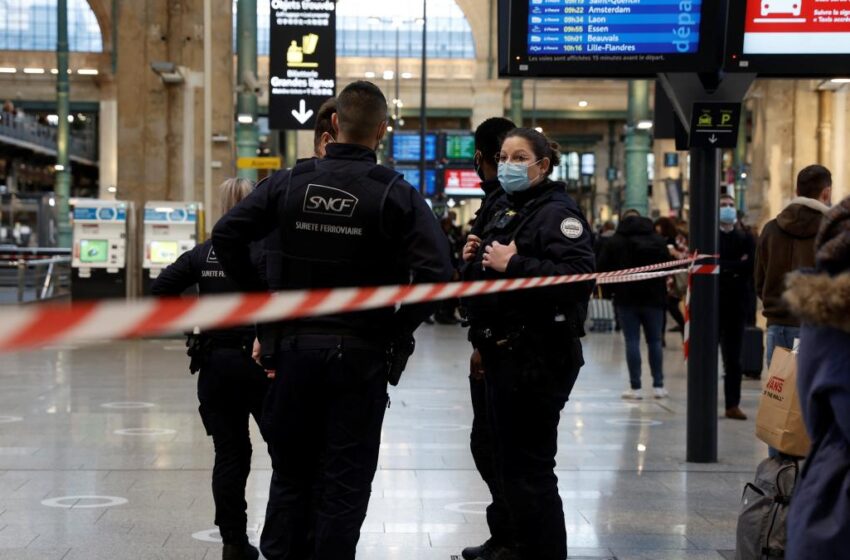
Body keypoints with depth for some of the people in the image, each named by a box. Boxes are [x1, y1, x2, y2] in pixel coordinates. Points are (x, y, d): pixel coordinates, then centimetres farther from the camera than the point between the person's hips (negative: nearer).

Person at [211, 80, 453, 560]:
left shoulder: (292, 183, 1)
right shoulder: (396, 193, -8)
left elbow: (226, 234, -1)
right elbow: (435, 271, -18)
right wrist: (399, 331, -6)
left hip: (296, 346, 3)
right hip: (361, 354, -3)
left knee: (293, 472, 16)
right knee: (345, 483, 5)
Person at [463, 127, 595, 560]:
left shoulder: (556, 212, -11)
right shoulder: (507, 213, 18)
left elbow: (579, 277, -26)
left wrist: (513, 264, -25)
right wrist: (474, 260, 9)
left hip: (538, 358, -10)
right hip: (503, 356, 10)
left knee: (528, 467, -7)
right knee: (507, 460, 17)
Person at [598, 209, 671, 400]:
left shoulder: (615, 241, -2)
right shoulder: (658, 239, 6)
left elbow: (603, 269, -5)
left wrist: (613, 288, 9)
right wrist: (661, 291, 14)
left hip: (626, 298, -2)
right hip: (653, 298, 2)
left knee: (632, 342, -1)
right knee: (655, 341, 9)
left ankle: (635, 387, -4)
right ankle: (658, 386, 8)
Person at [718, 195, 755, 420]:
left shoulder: (745, 239, 9)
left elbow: (750, 269, -5)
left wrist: (724, 267, -10)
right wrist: (737, 266, -11)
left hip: (736, 306, 2)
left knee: (733, 359, 5)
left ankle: (733, 404, 8)